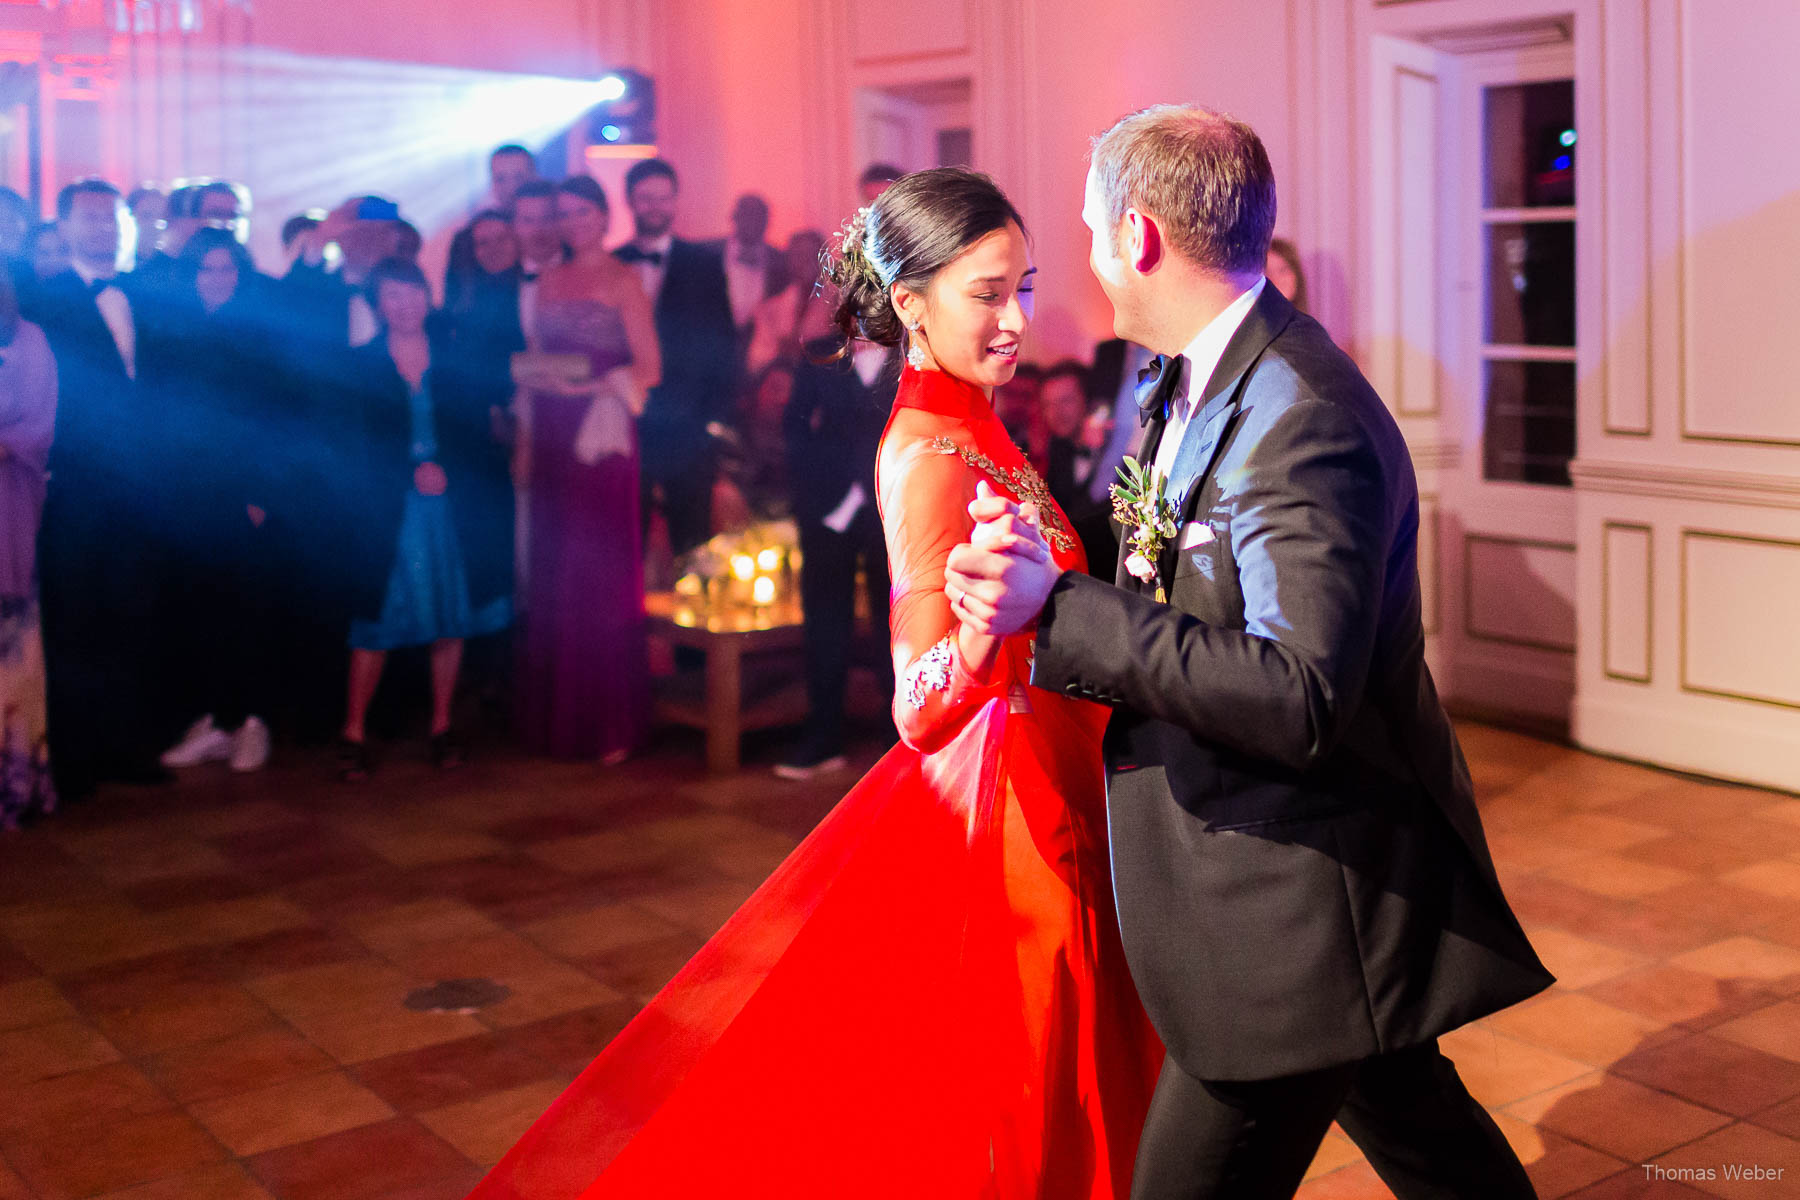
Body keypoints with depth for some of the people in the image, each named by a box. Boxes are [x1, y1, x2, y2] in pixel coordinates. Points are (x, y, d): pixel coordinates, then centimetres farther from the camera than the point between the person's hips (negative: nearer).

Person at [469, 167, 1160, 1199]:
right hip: (1001, 827, -9)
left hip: (1043, 803, 9)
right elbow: (922, 709, -30)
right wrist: (982, 625, -47)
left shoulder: (965, 427, 7)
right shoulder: (930, 451, -21)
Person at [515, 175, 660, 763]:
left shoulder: (622, 281, 0)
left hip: (602, 439, -5)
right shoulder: (548, 282, 16)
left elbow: (649, 368, -6)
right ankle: (554, 716, 15)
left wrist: (588, 385, -17)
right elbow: (537, 363, 15)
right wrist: (526, 442, 7)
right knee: (551, 578, 6)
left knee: (601, 577, -4)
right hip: (552, 442, 5)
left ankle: (610, 723, 4)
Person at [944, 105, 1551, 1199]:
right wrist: (1043, 589, -7)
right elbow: (1183, 599, 12)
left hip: (1311, 894, -10)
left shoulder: (1305, 427, -26)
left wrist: (1058, 608, -32)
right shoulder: (1186, 382, 5)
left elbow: (1298, 699, -33)